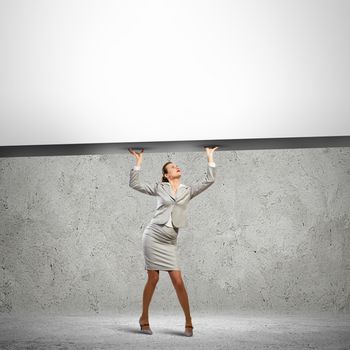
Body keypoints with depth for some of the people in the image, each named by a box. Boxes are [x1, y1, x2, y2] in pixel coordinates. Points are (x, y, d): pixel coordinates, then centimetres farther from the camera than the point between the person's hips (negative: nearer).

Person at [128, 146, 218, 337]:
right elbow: (134, 184, 4)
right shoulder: (159, 188, 7)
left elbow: (209, 179, 6)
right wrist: (139, 161, 5)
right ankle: (144, 318, 14)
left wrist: (210, 156, 11)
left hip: (169, 242, 2)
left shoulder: (188, 191, 12)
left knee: (178, 281, -4)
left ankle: (188, 321, 7)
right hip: (153, 235, -2)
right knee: (153, 279, -1)